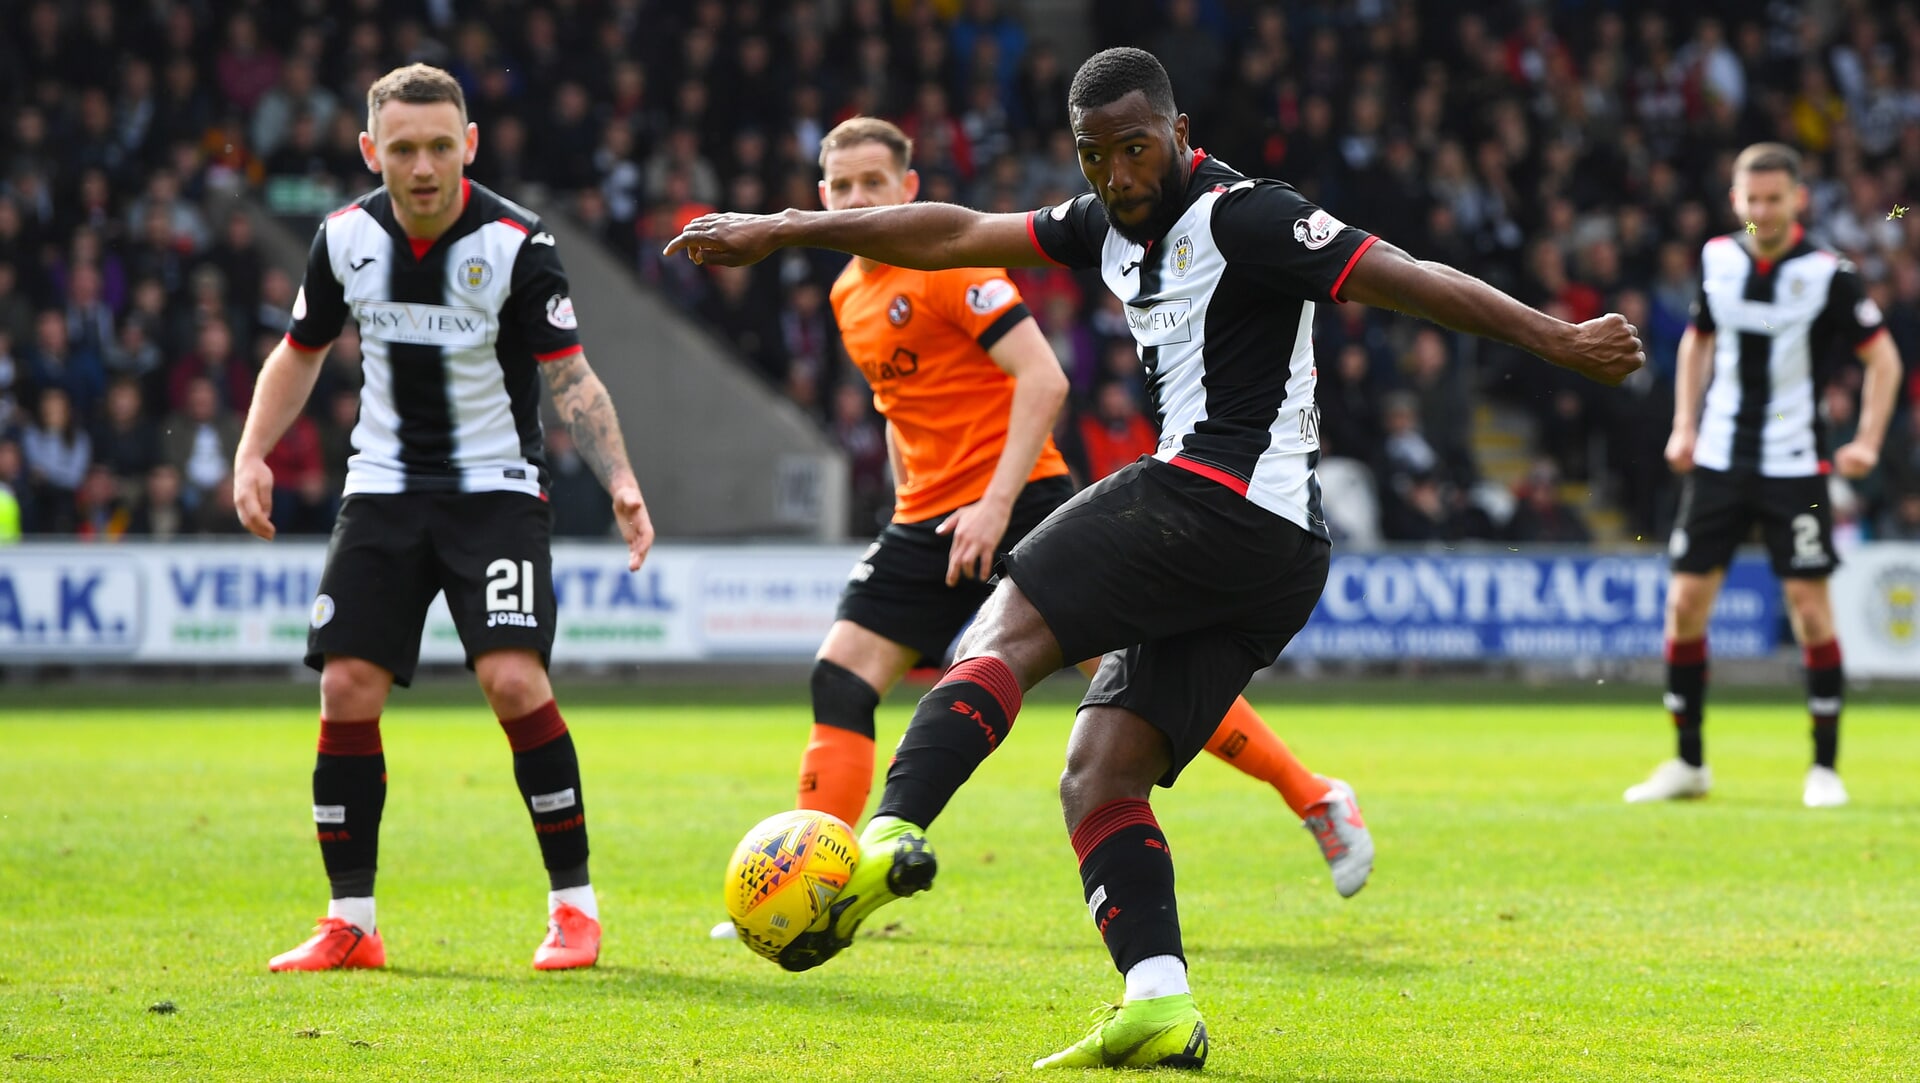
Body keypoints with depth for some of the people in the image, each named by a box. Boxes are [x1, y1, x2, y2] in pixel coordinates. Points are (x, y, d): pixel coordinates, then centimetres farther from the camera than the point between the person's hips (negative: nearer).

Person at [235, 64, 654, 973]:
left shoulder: (516, 244, -14)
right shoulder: (347, 238, -2)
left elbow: (570, 377, -13)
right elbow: (301, 352, 14)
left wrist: (619, 480, -27)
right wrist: (252, 455, 2)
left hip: (495, 489, -4)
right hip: (384, 489, 4)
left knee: (513, 679, -20)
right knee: (347, 687, -6)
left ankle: (574, 905, -6)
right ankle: (350, 923, 5)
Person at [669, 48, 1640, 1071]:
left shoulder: (1241, 218, -6)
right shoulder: (1113, 226, 20)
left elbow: (1410, 281, -10)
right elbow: (960, 235, 26)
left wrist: (1560, 340, -14)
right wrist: (779, 230, 27)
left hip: (1217, 493, -9)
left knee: (1007, 630, -13)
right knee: (1098, 779, 2)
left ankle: (890, 835, -29)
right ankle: (1160, 1005, -13)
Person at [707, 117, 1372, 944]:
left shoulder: (948, 261, -10)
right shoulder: (849, 296, 14)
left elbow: (1042, 380, -17)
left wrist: (996, 502, -23)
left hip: (1019, 501, -7)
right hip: (930, 519, 7)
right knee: (840, 681, -7)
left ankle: (1318, 802, 7)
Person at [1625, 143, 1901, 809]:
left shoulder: (1827, 274, -9)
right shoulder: (1717, 260, 3)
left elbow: (1883, 358, -2)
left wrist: (1867, 442, -13)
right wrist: (1684, 424, 11)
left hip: (1793, 467, -4)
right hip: (1718, 457, 4)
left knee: (1809, 606, -7)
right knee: (1686, 602, 0)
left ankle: (1825, 767, 3)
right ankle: (1689, 764, 12)